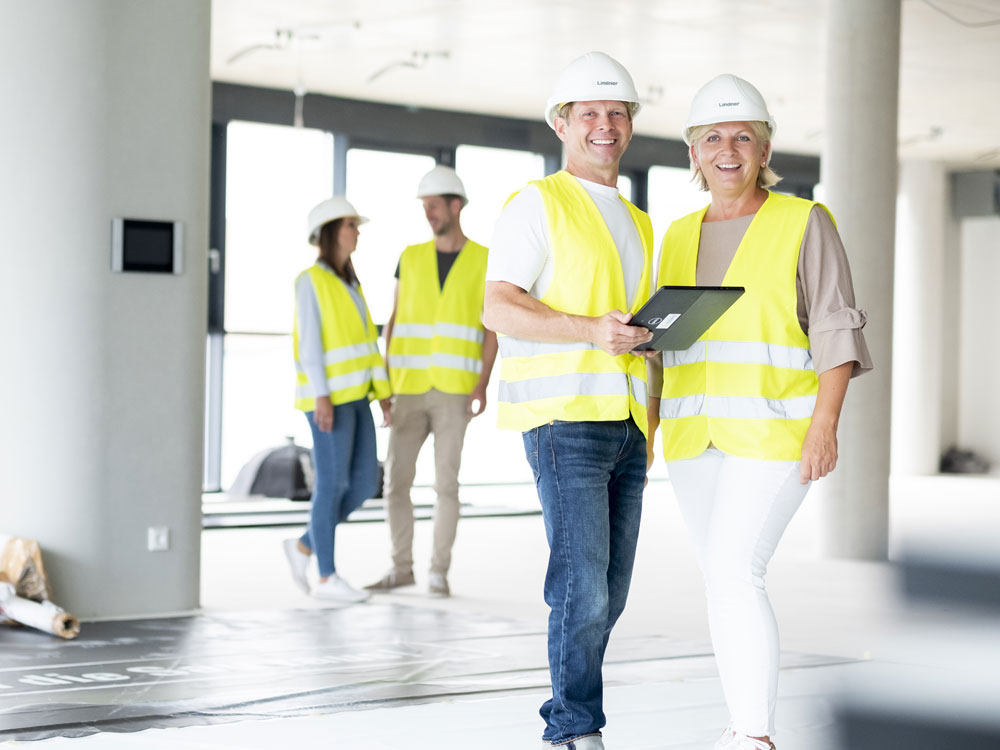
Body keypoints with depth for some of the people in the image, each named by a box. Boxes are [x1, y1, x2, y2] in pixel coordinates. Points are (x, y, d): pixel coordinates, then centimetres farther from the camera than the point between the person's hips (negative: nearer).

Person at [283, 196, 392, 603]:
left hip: (354, 397, 8)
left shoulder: (348, 283, 18)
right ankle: (327, 577, 2)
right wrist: (322, 397, -21)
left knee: (365, 483, 4)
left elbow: (367, 340, 17)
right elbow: (310, 340, -14)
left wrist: (383, 392, 11)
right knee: (333, 484, -6)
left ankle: (304, 546, 17)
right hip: (327, 396, -8)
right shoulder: (311, 281, -7)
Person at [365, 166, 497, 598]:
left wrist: (482, 385, -14)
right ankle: (401, 568, 10)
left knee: (445, 482, -4)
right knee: (396, 480, -1)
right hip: (410, 390, 3)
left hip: (455, 391, -3)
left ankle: (438, 572, 6)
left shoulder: (486, 262, 1)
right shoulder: (411, 258, 8)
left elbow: (491, 331, -2)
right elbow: (394, 323, 9)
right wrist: (384, 381, 2)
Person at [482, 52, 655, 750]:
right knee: (583, 585, -13)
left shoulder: (636, 222, 22)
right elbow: (500, 310, -12)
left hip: (625, 423, 7)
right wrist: (592, 331, -25)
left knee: (608, 591, 7)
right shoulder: (538, 205, -2)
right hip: (564, 418, -7)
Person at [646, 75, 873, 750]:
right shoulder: (681, 237, 12)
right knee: (726, 577, 8)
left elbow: (835, 331, -8)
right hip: (696, 435, 6)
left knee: (735, 572, -17)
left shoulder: (805, 224, -5)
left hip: (774, 431, -6)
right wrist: (646, 428, 10)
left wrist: (825, 423, -18)